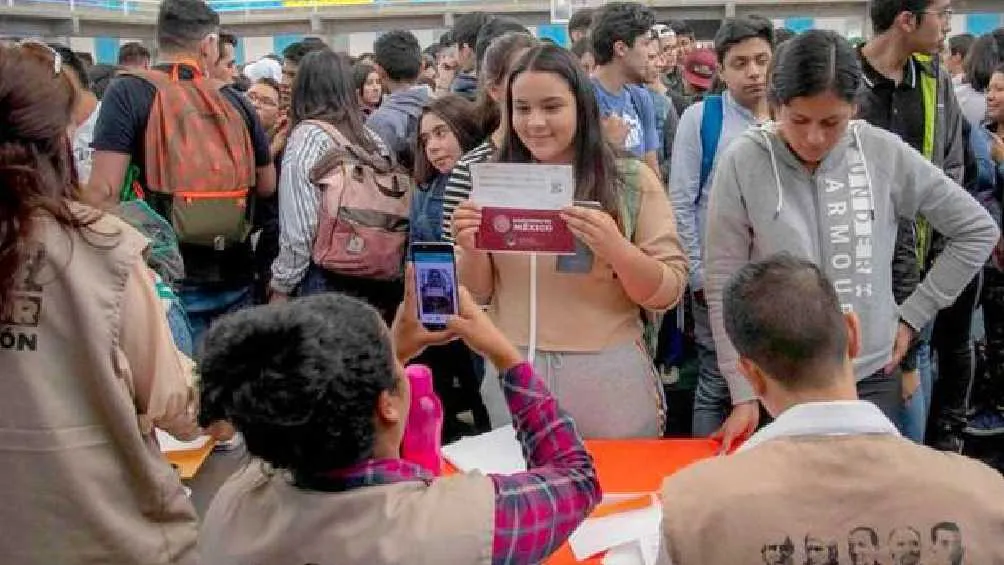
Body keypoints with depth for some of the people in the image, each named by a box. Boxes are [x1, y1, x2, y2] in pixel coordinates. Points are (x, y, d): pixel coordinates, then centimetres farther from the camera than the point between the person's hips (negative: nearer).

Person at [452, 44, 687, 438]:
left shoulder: (632, 181, -3)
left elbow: (668, 293, -5)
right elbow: (478, 293, 8)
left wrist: (616, 249, -23)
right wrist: (471, 251, -13)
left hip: (608, 378, -2)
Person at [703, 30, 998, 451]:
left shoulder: (885, 154, -6)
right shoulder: (744, 162, -11)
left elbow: (977, 231, 6)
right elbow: (724, 285, -7)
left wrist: (913, 315, 2)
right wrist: (743, 393, -8)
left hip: (872, 377, 2)